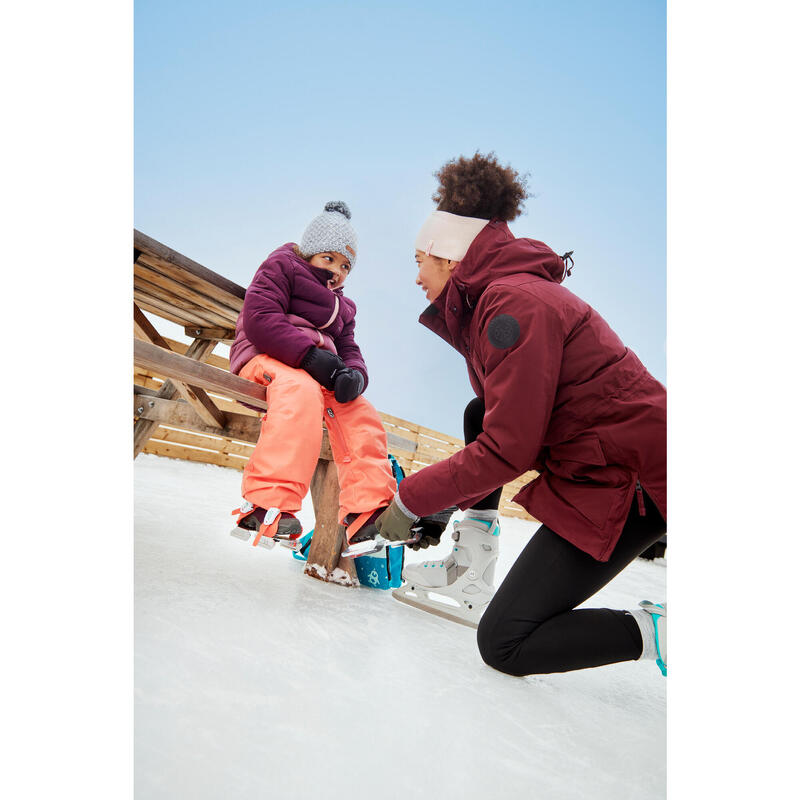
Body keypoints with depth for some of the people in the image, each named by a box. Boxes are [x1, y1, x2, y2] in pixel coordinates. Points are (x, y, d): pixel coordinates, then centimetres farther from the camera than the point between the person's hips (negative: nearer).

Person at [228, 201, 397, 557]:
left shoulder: (342, 307, 30)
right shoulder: (281, 267, 8)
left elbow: (348, 348, 17)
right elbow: (258, 318, -10)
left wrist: (354, 374, -10)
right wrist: (309, 354, -22)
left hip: (320, 370, 7)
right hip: (266, 357, -7)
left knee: (362, 417, -14)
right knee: (301, 392, -38)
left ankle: (368, 515, -16)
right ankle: (267, 505, -46)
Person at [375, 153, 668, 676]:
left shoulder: (514, 303, -18)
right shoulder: (496, 297, 13)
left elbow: (508, 451, -22)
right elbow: (503, 424, 15)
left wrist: (411, 499, -9)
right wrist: (446, 508, 15)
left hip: (629, 481, -10)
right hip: (602, 458, 10)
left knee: (504, 644, -3)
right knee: (479, 414, 17)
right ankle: (472, 574, 16)